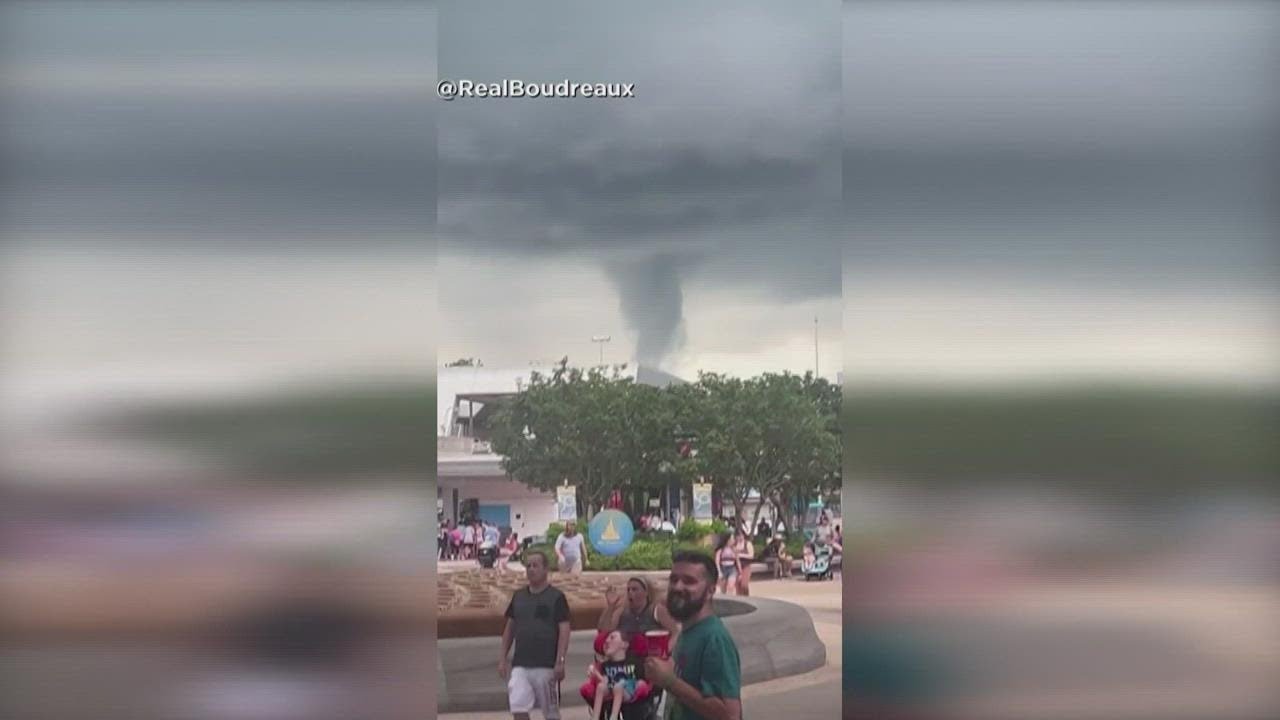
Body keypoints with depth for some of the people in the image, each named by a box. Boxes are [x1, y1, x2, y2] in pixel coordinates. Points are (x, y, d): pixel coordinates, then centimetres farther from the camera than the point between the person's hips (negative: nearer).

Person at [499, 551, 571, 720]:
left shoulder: (556, 597, -4)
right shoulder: (518, 596, 10)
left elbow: (564, 630, -9)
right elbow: (509, 628, 16)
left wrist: (560, 661, -16)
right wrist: (503, 658, 10)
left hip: (546, 665, -4)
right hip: (520, 665, 4)